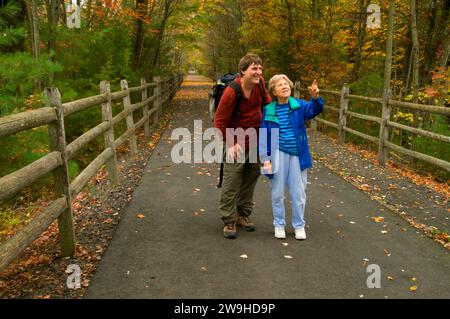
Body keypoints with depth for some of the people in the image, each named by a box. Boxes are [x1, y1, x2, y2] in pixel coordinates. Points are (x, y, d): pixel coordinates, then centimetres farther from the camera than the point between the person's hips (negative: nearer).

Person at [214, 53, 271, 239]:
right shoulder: (231, 92, -23)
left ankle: (243, 214, 30)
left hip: (256, 141, 7)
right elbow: (219, 121, -17)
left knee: (251, 178, 15)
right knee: (231, 182, -4)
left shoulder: (259, 83, -7)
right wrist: (231, 143, -18)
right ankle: (229, 221, 8)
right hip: (237, 143, -6)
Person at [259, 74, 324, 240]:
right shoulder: (268, 110, -3)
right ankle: (279, 224, 27)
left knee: (298, 193, 9)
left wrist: (315, 97, -43)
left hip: (297, 155, 0)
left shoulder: (299, 106, -3)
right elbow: (264, 137, -1)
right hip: (278, 154, 0)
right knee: (277, 193, 10)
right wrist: (265, 159, -6)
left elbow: (314, 110, -22)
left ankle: (299, 225, 25)